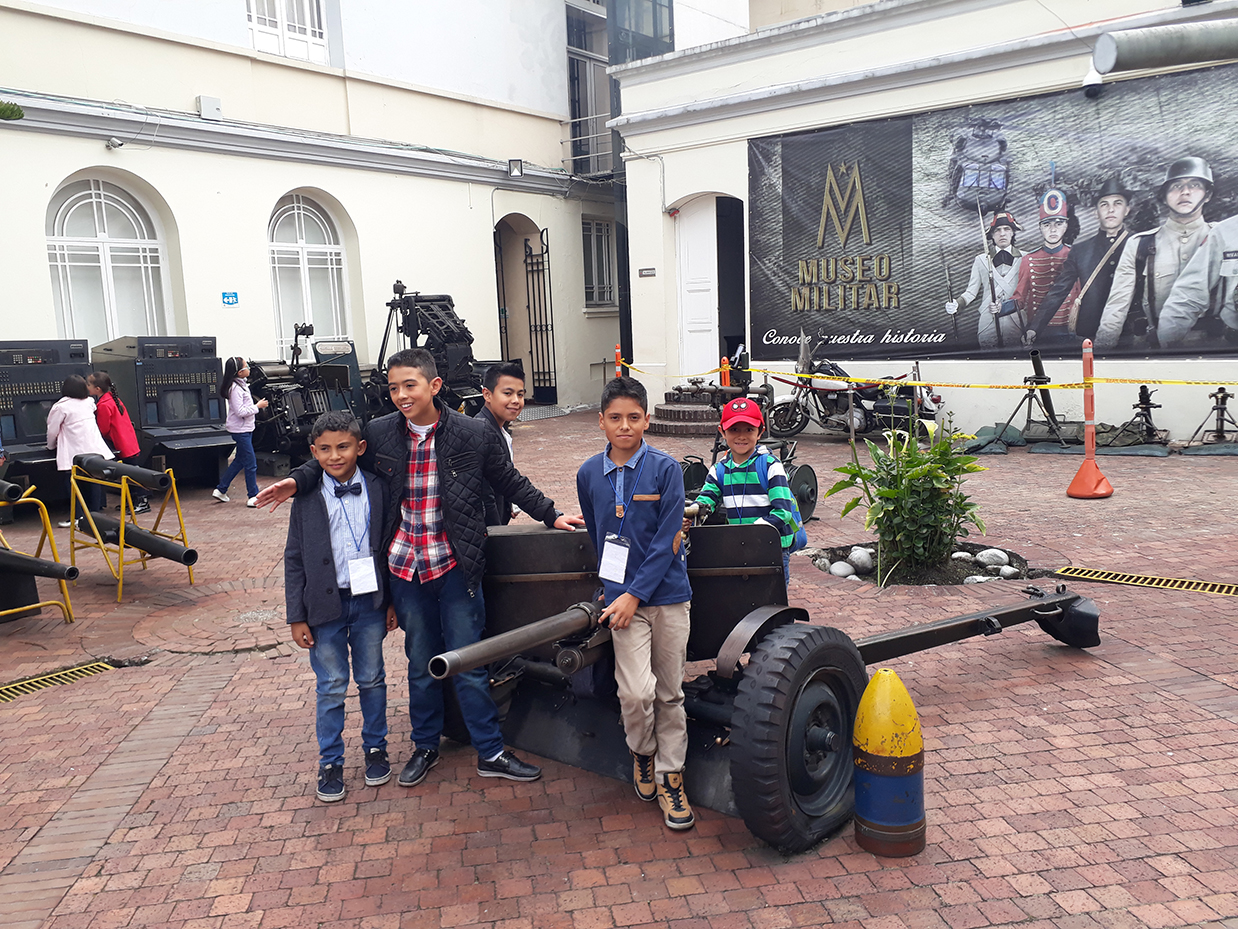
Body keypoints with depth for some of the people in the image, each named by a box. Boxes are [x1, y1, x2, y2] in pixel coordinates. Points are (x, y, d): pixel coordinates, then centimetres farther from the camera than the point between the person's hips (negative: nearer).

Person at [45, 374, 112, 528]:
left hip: (75, 453, -5)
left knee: (72, 484, 4)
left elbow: (52, 430, 1)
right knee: (94, 482, 9)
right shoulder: (89, 402, 8)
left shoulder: (61, 406, -7)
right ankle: (94, 514, 13)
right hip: (94, 450, 5)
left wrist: (51, 445, 18)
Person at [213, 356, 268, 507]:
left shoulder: (241, 384, 11)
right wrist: (258, 406, -16)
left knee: (240, 460, 18)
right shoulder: (235, 388, -20)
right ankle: (253, 497, 2)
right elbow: (240, 411, -23)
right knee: (251, 464, -5)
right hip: (240, 430, -10)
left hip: (245, 428, 10)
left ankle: (220, 490, 27)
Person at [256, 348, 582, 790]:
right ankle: (426, 747, 34)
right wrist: (296, 481, -3)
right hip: (405, 567, 2)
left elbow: (510, 482, 4)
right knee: (421, 663, 16)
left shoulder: (474, 434, -7)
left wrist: (551, 515, 2)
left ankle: (490, 753, 20)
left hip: (454, 566, -2)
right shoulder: (378, 434, -2)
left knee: (468, 663, 5)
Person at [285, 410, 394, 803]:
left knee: (372, 680, 13)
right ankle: (330, 763, 21)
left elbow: (389, 546, 5)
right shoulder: (307, 498, -4)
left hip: (370, 601, 1)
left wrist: (392, 601, 5)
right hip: (326, 606, -1)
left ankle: (375, 748, 31)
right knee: (331, 688, 7)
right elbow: (294, 559, -1)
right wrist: (297, 616, -3)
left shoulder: (377, 490, -1)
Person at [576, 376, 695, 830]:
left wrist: (635, 594, -14)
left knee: (669, 694, 8)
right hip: (623, 596, 1)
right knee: (636, 693, -11)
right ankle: (642, 754, 19)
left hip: (667, 594, -1)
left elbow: (666, 541, -9)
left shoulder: (666, 468, -6)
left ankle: (669, 777, 25)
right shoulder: (589, 474, 4)